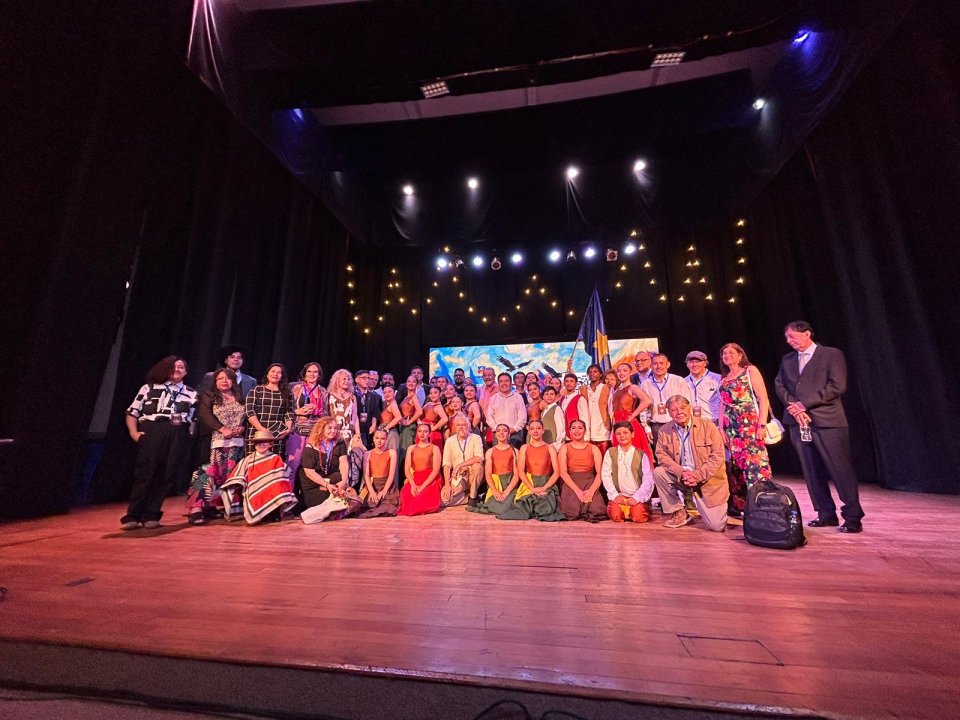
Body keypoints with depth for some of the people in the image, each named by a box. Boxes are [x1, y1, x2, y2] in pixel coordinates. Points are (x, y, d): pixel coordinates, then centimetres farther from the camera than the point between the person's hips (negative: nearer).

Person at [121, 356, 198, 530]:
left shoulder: (191, 394, 19)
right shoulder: (149, 388, 15)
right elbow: (132, 413, 11)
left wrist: (187, 435, 3)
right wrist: (133, 432, -3)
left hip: (178, 437, 2)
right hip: (151, 432, -1)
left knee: (167, 476, -1)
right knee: (145, 473, -8)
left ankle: (151, 515, 8)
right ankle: (133, 516, 2)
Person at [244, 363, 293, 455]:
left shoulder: (286, 393, 14)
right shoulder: (256, 390, 8)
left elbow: (289, 413, 9)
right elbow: (249, 411, -2)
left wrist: (288, 429, -8)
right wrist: (261, 429, -13)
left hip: (278, 435, 2)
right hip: (256, 433, -1)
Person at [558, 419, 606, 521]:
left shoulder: (594, 448, 9)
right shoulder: (564, 449, 7)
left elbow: (600, 472, -1)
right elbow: (563, 473, -4)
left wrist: (591, 490, -18)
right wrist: (577, 490, -18)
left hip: (590, 483, 1)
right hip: (571, 484, -1)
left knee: (596, 510, -26)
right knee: (573, 511, -27)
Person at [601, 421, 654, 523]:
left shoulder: (641, 454, 3)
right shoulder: (610, 453, 4)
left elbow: (648, 479, -4)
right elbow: (606, 476, -1)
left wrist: (636, 497, -14)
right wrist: (615, 495, -10)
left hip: (638, 496, 0)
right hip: (619, 495, 0)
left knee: (638, 516, -25)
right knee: (616, 515, -24)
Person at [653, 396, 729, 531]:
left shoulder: (708, 426, -7)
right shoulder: (665, 431, -1)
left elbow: (718, 456, -11)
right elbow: (661, 455, -5)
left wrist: (698, 475, -21)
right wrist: (681, 472, -22)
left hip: (708, 481, -2)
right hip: (680, 478, 2)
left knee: (717, 526, -8)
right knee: (658, 472, -24)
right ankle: (679, 513, -3)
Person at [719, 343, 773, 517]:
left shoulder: (750, 370, 3)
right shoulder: (724, 379, 18)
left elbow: (763, 399, -5)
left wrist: (762, 424, -14)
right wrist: (721, 428, 9)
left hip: (750, 425, -5)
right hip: (730, 429, 5)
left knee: (755, 464, -12)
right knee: (735, 467, 7)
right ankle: (739, 506, 15)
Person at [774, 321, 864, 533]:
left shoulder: (832, 355, 0)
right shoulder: (787, 360, 16)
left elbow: (837, 386, -9)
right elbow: (779, 386, 10)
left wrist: (805, 403, -13)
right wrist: (793, 406, -6)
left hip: (827, 421, -5)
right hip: (799, 422, 5)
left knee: (841, 470, -1)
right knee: (812, 472, 9)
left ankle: (853, 517, 11)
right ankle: (826, 514, 19)